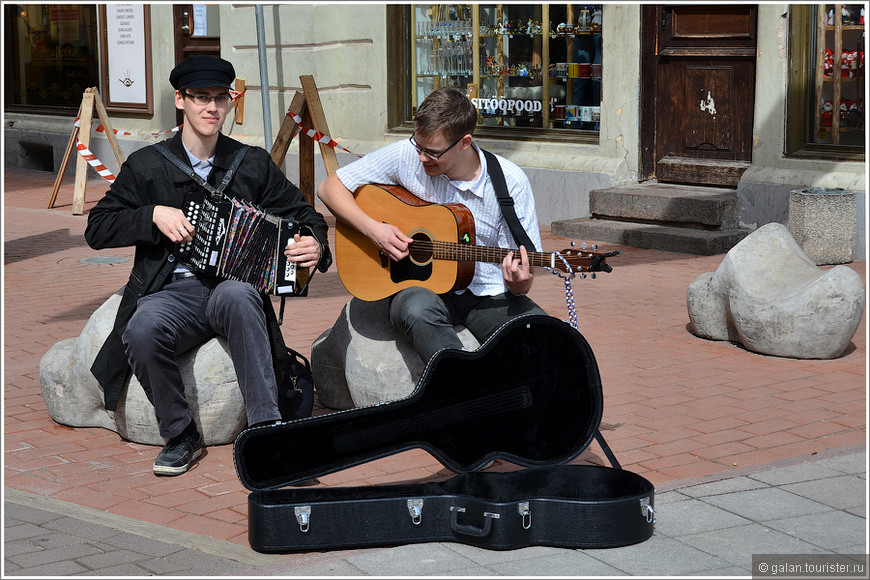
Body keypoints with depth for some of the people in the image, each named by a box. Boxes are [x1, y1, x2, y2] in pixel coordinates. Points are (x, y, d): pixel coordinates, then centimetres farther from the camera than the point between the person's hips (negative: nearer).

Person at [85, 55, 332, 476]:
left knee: (237, 296, -38)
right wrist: (154, 216, -10)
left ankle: (266, 426, -35)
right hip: (172, 292, 0)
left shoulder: (253, 164, 12)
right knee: (142, 331, -34)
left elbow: (302, 213, 18)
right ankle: (180, 435, -11)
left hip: (234, 287, 0)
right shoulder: (147, 166, 9)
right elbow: (97, 229, 7)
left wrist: (314, 242, -6)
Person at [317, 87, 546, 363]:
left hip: (488, 296, 0)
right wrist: (373, 229, -15)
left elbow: (524, 269, -4)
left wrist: (519, 284, -29)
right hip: (420, 286, 0)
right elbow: (330, 188, 0)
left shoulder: (511, 182, -9)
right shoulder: (406, 156, -8)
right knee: (416, 307, -38)